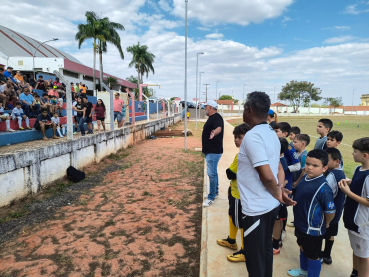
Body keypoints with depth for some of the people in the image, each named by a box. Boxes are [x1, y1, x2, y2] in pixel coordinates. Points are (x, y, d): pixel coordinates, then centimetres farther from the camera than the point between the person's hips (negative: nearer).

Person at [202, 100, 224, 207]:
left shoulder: (216, 117, -19)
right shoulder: (212, 117, 13)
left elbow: (219, 128, -40)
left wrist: (214, 133, -61)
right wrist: (205, 135, 47)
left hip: (213, 152, -11)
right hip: (210, 150, 11)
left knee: (212, 173, -6)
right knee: (213, 172, 20)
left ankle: (211, 197, 1)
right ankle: (215, 191, 34)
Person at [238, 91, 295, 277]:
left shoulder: (251, 136, -22)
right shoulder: (272, 134, 8)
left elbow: (267, 176, -25)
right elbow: (278, 168, 12)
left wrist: (278, 196, -8)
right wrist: (281, 190, -1)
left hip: (256, 208, -9)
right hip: (270, 205, 9)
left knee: (255, 258, 9)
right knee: (266, 250, 24)